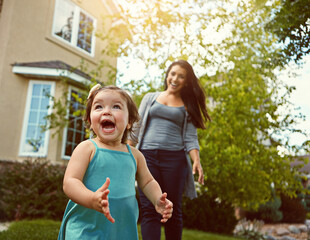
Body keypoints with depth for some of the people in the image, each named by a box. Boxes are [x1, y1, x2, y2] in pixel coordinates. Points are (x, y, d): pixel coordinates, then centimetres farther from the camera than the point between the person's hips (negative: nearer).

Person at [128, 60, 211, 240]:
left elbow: (190, 137, 7)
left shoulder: (188, 106, 14)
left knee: (173, 210, 3)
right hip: (147, 156, 1)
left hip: (174, 158, 0)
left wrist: (197, 161, -9)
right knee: (149, 210, -7)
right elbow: (136, 128, 15)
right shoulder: (150, 98, 17)